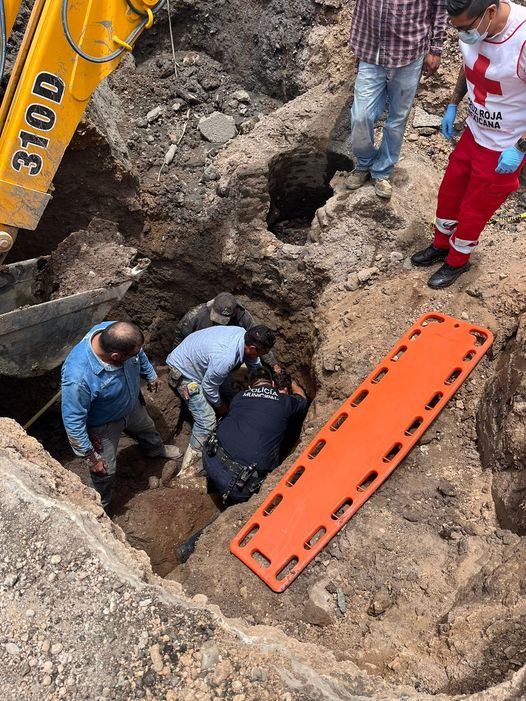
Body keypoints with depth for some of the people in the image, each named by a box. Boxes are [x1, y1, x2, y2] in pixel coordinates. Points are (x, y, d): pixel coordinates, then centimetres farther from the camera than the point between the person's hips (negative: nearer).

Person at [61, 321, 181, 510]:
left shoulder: (118, 335, -29)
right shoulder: (78, 377, -46)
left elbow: (140, 355, -4)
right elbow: (73, 422, -32)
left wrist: (151, 375, 13)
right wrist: (91, 458, -22)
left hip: (132, 405, 6)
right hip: (104, 426, -6)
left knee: (147, 428, 34)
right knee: (105, 471, 16)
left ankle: (156, 450, 69)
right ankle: (99, 507, 48)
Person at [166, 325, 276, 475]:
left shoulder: (243, 334, -16)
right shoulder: (225, 358, -40)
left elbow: (254, 363, 4)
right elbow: (208, 387, -23)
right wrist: (219, 405, -3)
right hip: (184, 371, -9)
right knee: (206, 421, -14)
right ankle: (188, 470, -2)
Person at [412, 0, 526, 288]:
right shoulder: (473, 26, -11)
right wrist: (453, 105, 8)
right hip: (473, 133, 7)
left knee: (473, 209, 9)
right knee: (449, 192, 19)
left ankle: (457, 261, 33)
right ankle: (441, 245, 43)